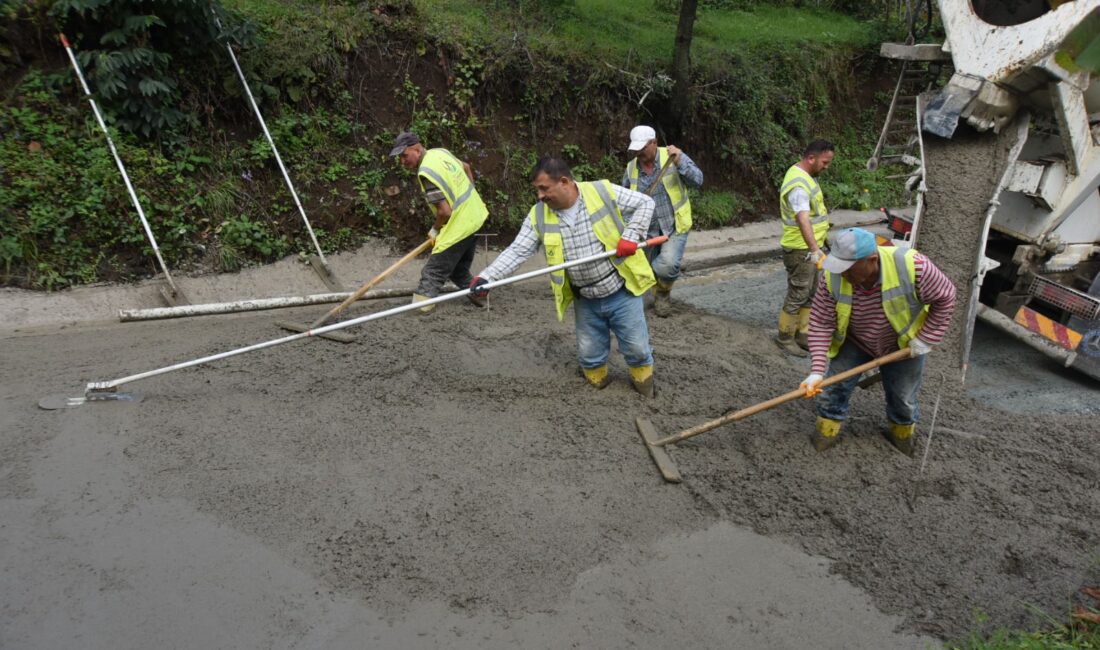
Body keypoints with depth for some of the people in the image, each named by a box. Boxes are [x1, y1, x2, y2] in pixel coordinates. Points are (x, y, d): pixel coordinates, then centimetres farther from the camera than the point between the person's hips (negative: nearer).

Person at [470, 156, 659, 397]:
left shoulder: (603, 191, -14)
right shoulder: (539, 216, -5)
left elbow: (645, 203, -4)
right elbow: (516, 251, -9)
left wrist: (630, 236, -17)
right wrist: (486, 277, -23)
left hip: (621, 293, -3)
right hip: (585, 301, 3)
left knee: (636, 348, 9)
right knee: (589, 355, 13)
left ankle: (645, 387, 35)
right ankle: (596, 386, 39)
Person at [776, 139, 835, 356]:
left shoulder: (806, 175, 10)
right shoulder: (798, 184, -24)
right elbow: (802, 219, -38)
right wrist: (814, 249, -48)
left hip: (812, 248, 10)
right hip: (801, 250, -10)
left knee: (811, 294, 16)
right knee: (797, 296, 0)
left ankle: (802, 335, 26)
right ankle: (785, 338, 13)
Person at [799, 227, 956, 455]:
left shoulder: (911, 266, -35)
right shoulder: (833, 276, -30)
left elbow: (945, 297, -18)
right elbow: (821, 323, -24)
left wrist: (926, 339, -17)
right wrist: (817, 370, -31)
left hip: (903, 344, 0)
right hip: (853, 343, 1)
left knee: (903, 399, 14)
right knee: (833, 389, 1)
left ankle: (902, 435, 44)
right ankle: (826, 434, 25)